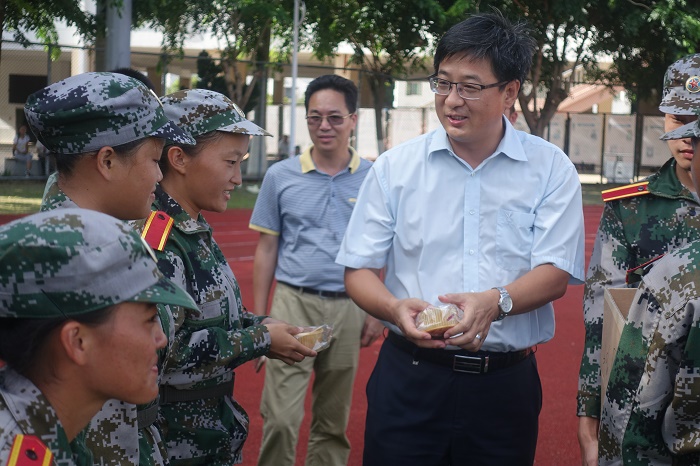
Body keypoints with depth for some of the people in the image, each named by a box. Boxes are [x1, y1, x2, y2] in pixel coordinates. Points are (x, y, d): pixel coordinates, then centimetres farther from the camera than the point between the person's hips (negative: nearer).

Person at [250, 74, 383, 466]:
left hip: (348, 309, 1)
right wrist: (259, 316, 4)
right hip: (293, 303, -1)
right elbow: (267, 249, 7)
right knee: (280, 418, -9)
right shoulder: (281, 176, 4)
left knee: (333, 422, 11)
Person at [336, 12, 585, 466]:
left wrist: (496, 302, -26)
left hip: (506, 382, 0)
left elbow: (555, 273, -6)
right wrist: (396, 308, -19)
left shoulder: (551, 169, 0)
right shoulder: (395, 167, 3)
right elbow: (360, 271, 3)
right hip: (410, 376, 0)